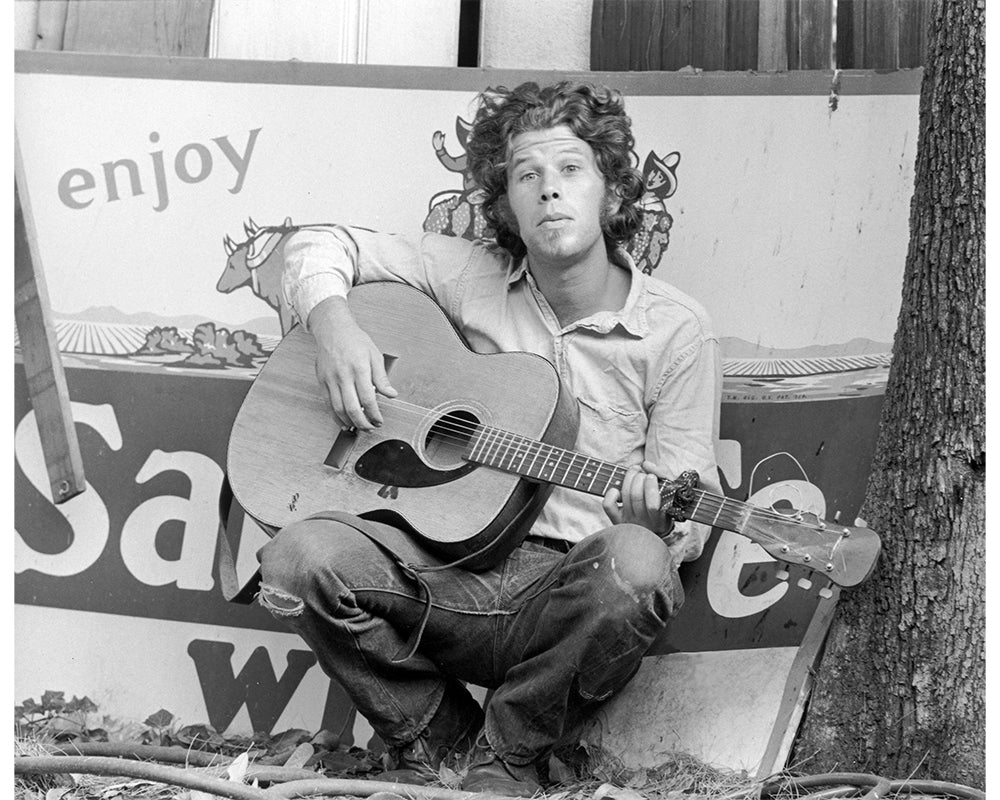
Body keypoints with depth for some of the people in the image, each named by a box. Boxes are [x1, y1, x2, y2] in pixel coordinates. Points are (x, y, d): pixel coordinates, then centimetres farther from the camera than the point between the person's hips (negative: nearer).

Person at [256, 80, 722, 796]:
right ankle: (434, 731, 2)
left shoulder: (677, 330, -1)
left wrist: (655, 519, -25)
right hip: (446, 569, 2)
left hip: (565, 594, -2)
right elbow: (321, 246, 14)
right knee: (300, 556, -26)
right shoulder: (471, 277, 6)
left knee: (635, 564, -37)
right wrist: (333, 325, -8)